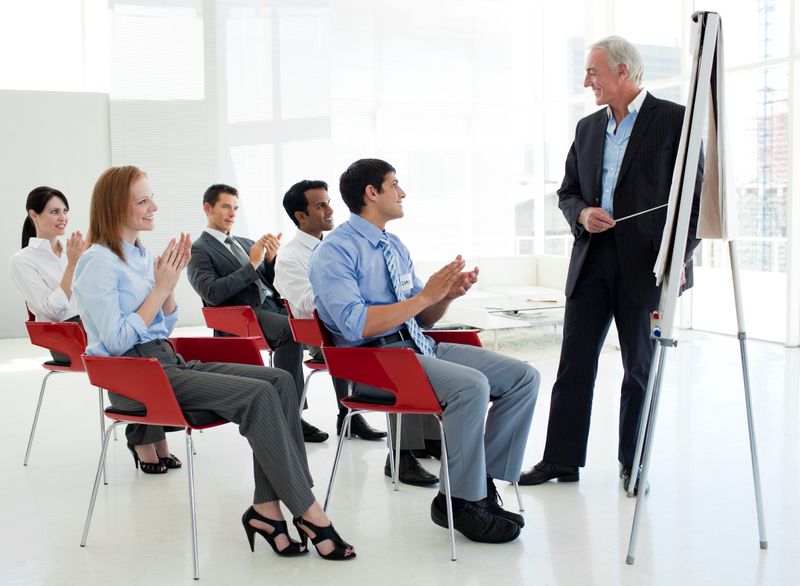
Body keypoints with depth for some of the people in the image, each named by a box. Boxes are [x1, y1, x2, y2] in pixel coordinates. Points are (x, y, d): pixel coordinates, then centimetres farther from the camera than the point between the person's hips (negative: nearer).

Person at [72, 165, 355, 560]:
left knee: (279, 380, -12)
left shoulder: (140, 256, 16)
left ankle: (267, 507, -18)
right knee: (257, 395, -25)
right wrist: (161, 287, -12)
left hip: (168, 364, 8)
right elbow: (117, 341, -17)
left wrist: (170, 282, 3)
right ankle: (308, 513, -17)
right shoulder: (99, 263, -9)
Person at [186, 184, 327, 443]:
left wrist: (271, 259, 3)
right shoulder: (200, 250, 6)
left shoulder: (246, 243, 27)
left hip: (273, 306, 7)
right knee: (291, 329, -35)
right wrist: (251, 264, -13)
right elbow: (212, 293, -11)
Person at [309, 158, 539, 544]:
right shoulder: (334, 252, -8)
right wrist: (425, 296, -19)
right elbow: (356, 324, -22)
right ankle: (459, 503, -15)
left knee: (524, 377, -5)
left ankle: (481, 483, -1)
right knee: (471, 385, -32)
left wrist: (448, 295, -2)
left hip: (420, 347, 9)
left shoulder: (394, 246, 18)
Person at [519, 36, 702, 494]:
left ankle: (632, 464, 18)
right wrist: (582, 214, -5)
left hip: (644, 266, -5)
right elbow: (568, 192, 17)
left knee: (640, 368, 6)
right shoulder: (588, 128, 13)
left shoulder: (674, 120, -4)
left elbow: (694, 195, -6)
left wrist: (679, 257, -14)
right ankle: (561, 459, 14)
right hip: (591, 263, 5)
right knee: (574, 365, 5)